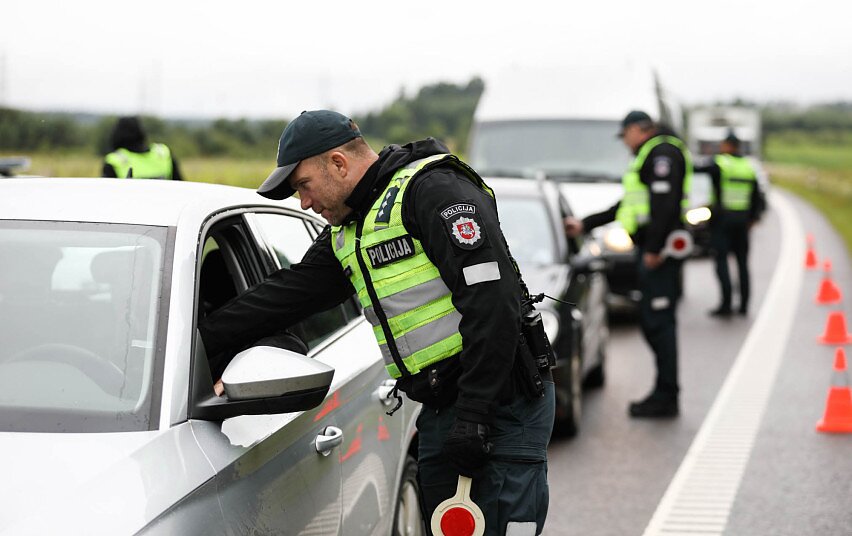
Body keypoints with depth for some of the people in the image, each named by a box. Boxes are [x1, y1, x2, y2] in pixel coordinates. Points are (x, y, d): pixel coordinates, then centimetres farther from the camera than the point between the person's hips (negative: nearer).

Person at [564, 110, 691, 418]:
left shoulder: (663, 152, -7)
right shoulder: (648, 156, 26)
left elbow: (664, 203, -19)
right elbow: (625, 207, 31)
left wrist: (653, 248, -23)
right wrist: (584, 225, 30)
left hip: (659, 252, -10)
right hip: (649, 250, 10)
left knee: (659, 323, -10)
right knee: (651, 323, 10)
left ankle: (666, 398, -8)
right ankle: (664, 394, 13)